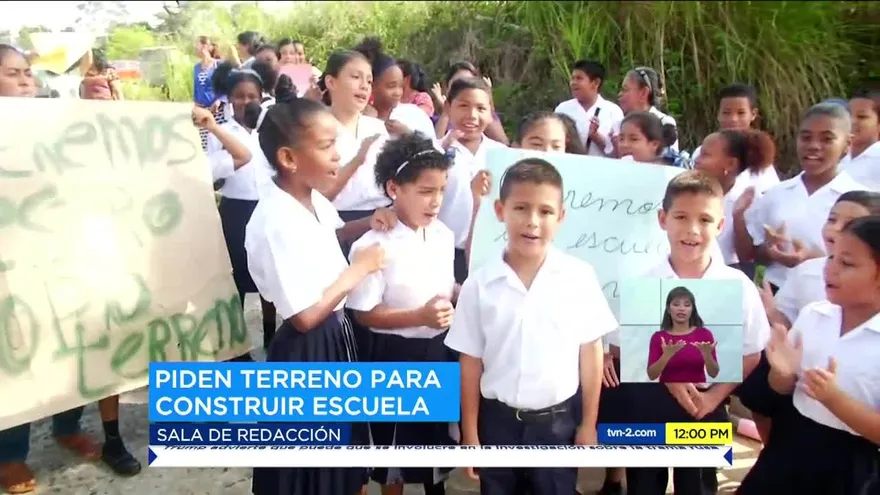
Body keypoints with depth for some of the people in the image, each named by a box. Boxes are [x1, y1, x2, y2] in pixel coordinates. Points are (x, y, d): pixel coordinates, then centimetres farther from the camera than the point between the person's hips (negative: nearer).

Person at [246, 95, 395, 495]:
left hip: (337, 336, 9)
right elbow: (305, 316, -27)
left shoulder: (315, 200, 0)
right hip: (307, 350, -9)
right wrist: (359, 269, -19)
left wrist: (366, 224, 5)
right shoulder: (276, 222, -27)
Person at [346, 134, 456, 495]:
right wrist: (420, 317, -26)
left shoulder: (444, 235, -1)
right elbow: (364, 313, -17)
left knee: (437, 432, 24)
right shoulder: (374, 245, -20)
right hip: (396, 355, -6)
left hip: (438, 348, 6)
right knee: (395, 440, 13)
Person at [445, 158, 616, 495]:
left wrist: (588, 424, 2)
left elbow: (590, 352, -2)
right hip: (498, 421, 1)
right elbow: (470, 361, -2)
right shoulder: (479, 284, -9)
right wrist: (470, 433, 1)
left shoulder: (580, 277, -10)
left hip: (558, 421, 0)